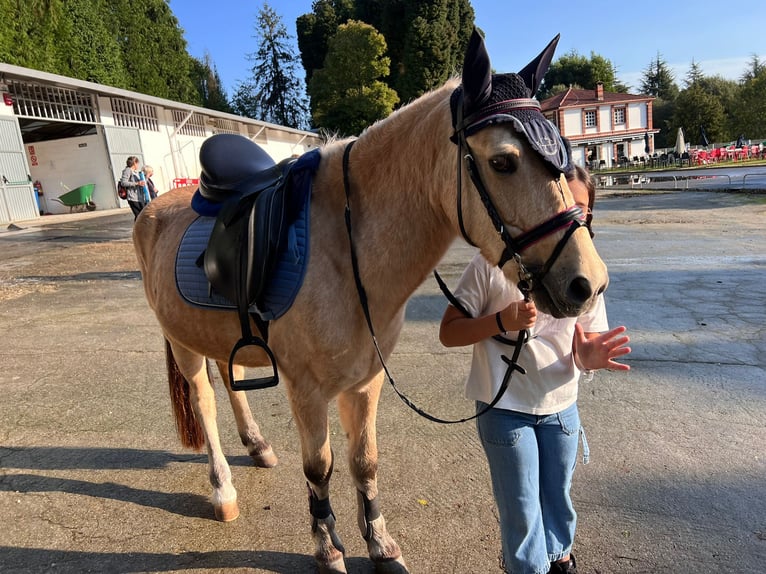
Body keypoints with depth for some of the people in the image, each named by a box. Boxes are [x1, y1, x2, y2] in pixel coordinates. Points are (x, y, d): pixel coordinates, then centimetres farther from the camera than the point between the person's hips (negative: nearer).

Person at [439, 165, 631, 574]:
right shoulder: (492, 265, -18)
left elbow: (587, 339, 0)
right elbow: (448, 333, -14)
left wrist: (589, 356, -24)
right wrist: (502, 321, -30)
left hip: (562, 407, 4)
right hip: (505, 409, -4)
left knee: (558, 498, 25)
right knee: (522, 510, 12)